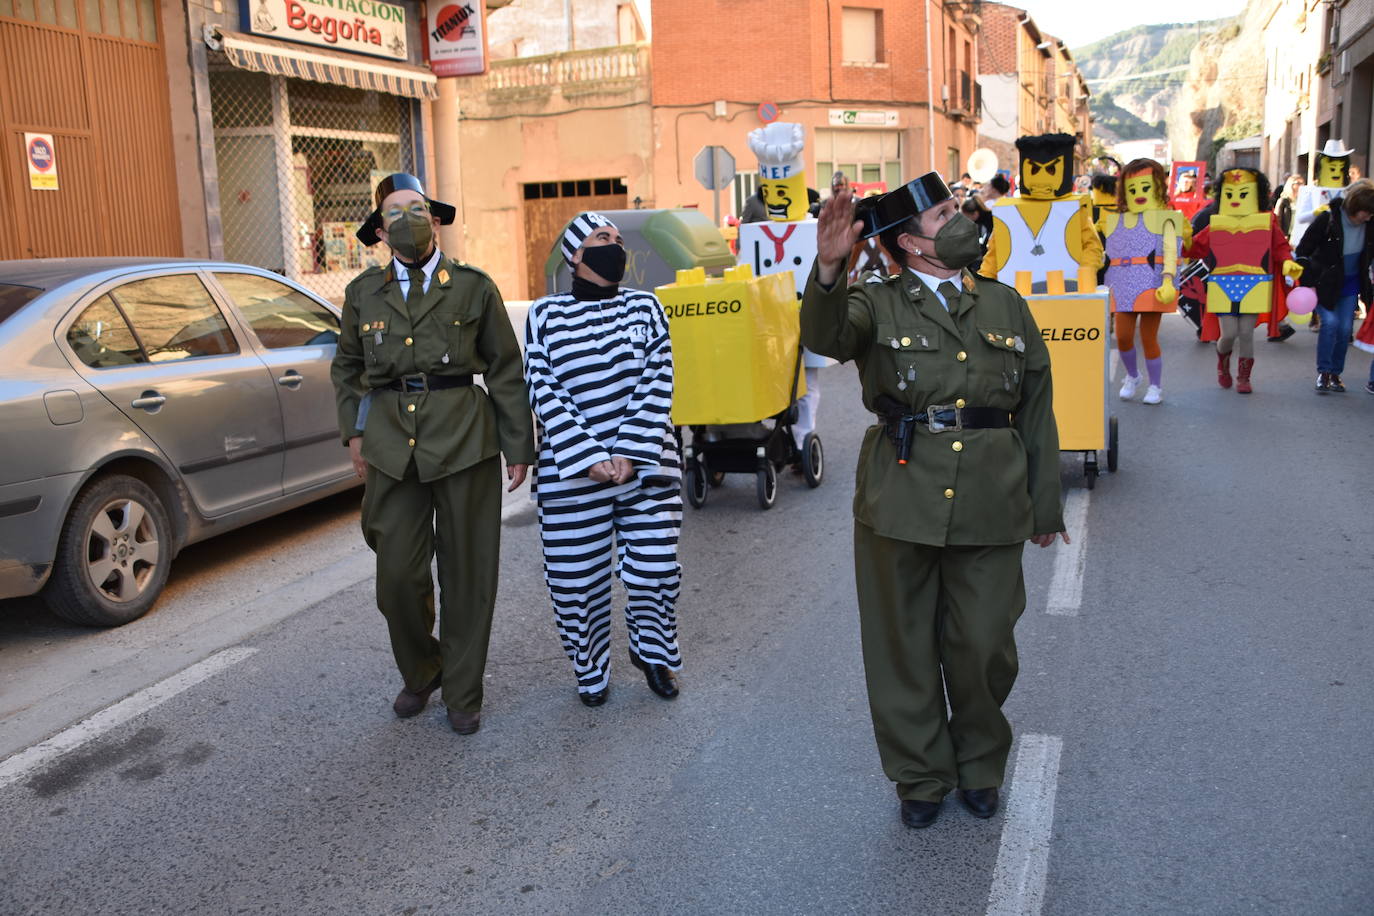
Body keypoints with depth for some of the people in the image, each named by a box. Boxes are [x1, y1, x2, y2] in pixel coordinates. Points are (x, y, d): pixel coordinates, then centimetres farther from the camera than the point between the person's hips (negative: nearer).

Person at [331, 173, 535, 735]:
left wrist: (518, 448, 2)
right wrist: (355, 433, 11)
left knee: (467, 575, 5)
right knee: (398, 577, 0)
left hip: (465, 441, -2)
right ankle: (420, 674, 28)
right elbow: (347, 368, 22)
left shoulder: (474, 287, 4)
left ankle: (462, 695, 22)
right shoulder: (364, 292, 11)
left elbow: (505, 370, 5)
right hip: (392, 444, 2)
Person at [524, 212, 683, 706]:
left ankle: (651, 651, 32)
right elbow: (544, 392, -4)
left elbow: (657, 384, -2)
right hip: (570, 473, -1)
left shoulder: (644, 307, 5)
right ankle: (590, 671, 29)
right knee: (575, 578, 6)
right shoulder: (545, 314, 2)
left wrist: (632, 455, -12)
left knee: (654, 566, 3)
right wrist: (589, 459, -13)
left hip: (646, 462, 1)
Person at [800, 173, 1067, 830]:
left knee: (984, 647, 10)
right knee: (905, 649, 9)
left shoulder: (1006, 306, 13)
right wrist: (828, 268, -42)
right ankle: (921, 776, 29)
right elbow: (824, 337, -22)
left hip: (990, 506, 2)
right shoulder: (877, 305, 2)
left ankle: (979, 766, 36)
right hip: (900, 501, -2)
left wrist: (1045, 506, 14)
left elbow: (1038, 409, 15)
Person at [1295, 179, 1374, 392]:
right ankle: (1323, 372, -3)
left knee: (1345, 328, 2)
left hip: (1350, 284, 4)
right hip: (1326, 282, -4)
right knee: (1330, 322, -17)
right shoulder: (1327, 218, -20)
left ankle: (1335, 373, 16)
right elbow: (1303, 251, -15)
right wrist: (1308, 283, -17)